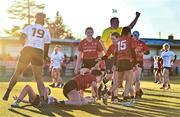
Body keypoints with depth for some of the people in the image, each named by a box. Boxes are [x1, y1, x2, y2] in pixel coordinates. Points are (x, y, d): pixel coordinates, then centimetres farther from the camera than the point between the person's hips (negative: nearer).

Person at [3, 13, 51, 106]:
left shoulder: (29, 27, 8)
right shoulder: (46, 31, 13)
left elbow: (21, 39, -4)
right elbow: (46, 48, 12)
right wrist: (45, 56, 29)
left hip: (27, 50, 0)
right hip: (38, 52, 1)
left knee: (17, 73, 14)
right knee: (39, 77, 7)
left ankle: (7, 93, 11)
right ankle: (42, 97, -11)